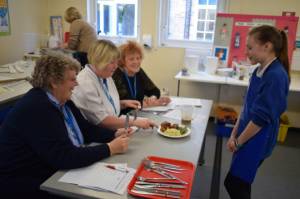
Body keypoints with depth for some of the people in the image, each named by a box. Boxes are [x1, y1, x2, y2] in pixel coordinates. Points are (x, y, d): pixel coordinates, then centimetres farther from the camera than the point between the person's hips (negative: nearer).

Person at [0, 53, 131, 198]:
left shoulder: (61, 101, 4)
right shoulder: (36, 109, -26)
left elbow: (86, 129, 9)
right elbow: (65, 157, -30)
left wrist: (114, 135, -7)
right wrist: (110, 149, -24)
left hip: (54, 174, 8)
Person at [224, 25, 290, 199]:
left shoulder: (276, 76, -23)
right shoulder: (260, 71, 3)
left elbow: (261, 117, -22)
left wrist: (238, 141, -12)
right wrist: (234, 134, 8)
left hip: (257, 141, -8)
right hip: (247, 137, 8)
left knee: (233, 183, 3)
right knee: (240, 183, 19)